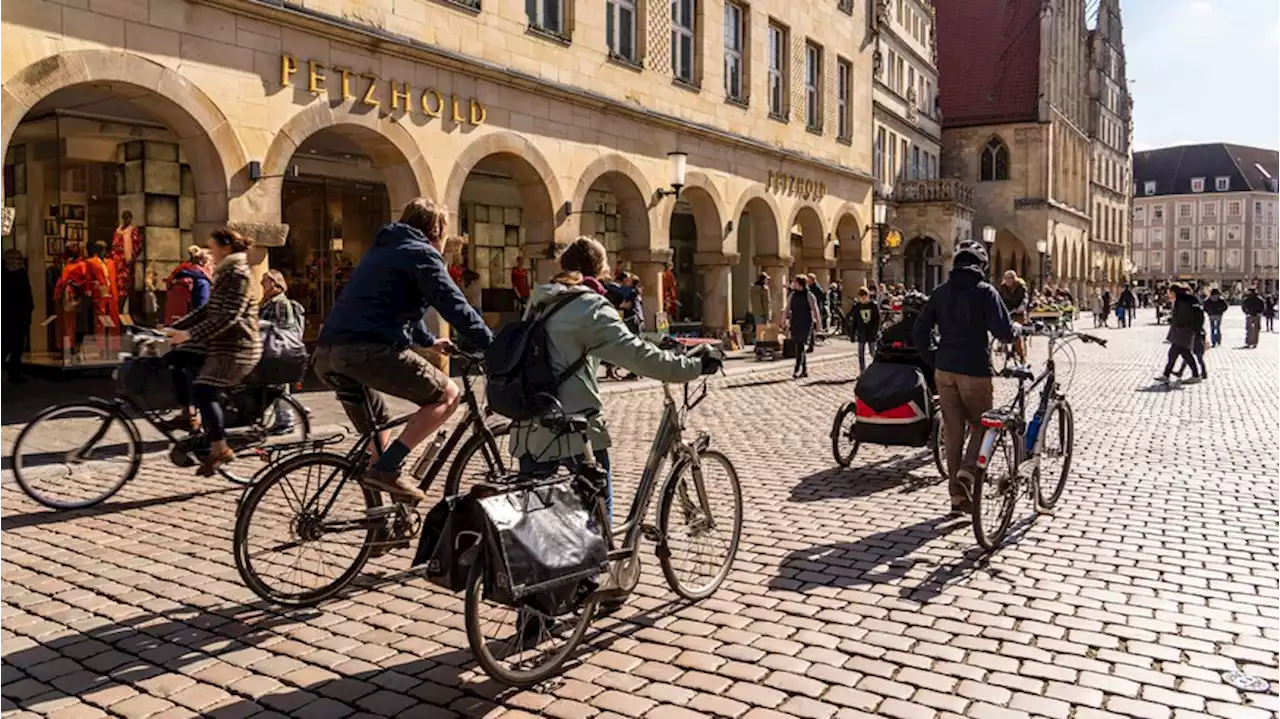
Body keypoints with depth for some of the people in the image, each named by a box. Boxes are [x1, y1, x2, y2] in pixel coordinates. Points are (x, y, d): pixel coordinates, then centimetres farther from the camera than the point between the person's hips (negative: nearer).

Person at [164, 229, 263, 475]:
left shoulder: (238, 275, -13)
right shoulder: (224, 274, 19)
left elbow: (228, 317, -23)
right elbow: (207, 310, 21)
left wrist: (189, 334, -24)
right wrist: (175, 328, 13)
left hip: (237, 348, -10)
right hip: (221, 346, 10)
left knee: (202, 391, -20)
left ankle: (220, 449, -13)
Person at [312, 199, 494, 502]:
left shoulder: (382, 250, 31)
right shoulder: (422, 254, 3)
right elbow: (456, 307, -5)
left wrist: (429, 341, 51)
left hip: (327, 353, 9)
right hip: (368, 351, -9)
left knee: (378, 430, 23)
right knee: (447, 395, 1)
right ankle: (386, 469, -8)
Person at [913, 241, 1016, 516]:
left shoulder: (940, 292, 8)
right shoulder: (985, 291, -6)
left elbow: (919, 333, 6)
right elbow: (1004, 332, -13)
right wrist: (1018, 328, 8)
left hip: (945, 370, 4)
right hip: (975, 371, -4)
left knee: (953, 432, 9)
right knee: (980, 426, 13)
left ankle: (958, 496, 14)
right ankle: (966, 474, -9)